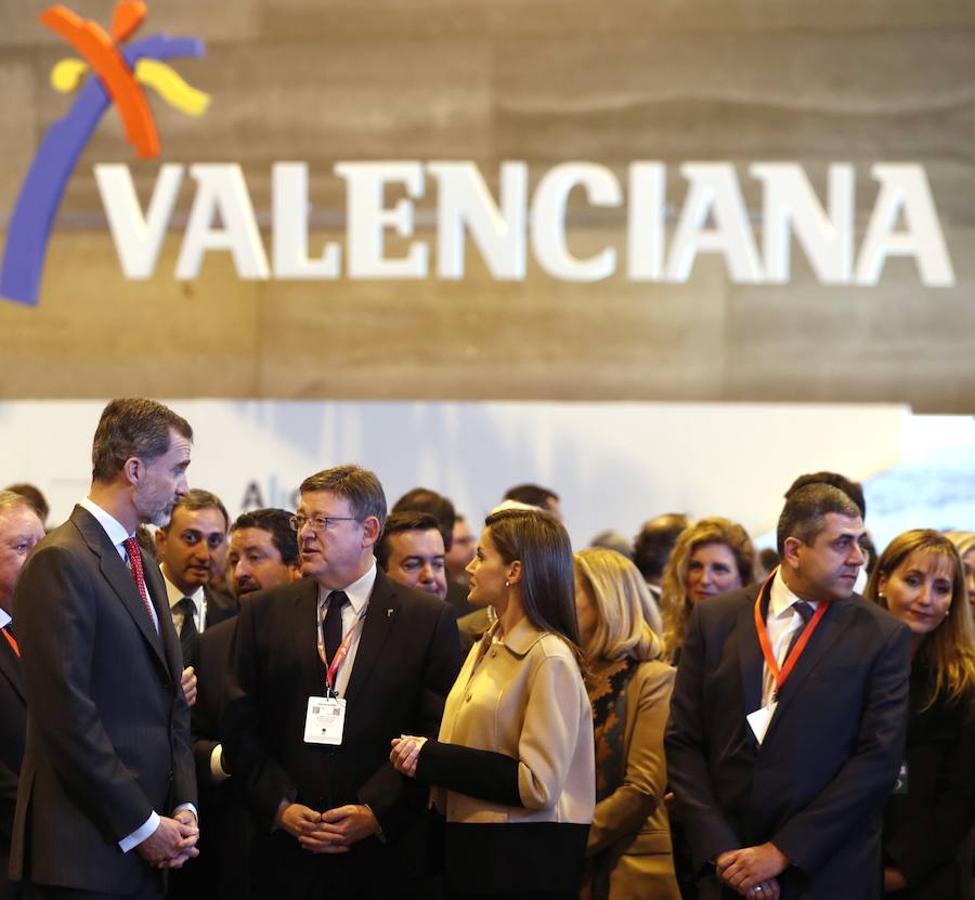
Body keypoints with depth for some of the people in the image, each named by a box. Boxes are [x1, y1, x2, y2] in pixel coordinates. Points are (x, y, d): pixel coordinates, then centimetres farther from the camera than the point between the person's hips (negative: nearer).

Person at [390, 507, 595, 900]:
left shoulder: (549, 658, -13)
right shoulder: (484, 649, 13)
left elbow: (538, 785, -20)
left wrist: (431, 758, -17)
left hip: (524, 864, -8)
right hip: (469, 852, 8)